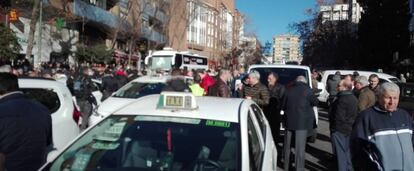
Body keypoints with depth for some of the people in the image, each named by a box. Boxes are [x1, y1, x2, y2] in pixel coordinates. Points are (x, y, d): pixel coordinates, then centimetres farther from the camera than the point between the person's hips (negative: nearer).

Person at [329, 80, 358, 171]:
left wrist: (333, 128, -15)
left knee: (340, 153, -1)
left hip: (339, 129, -10)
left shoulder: (343, 99, -22)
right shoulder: (354, 98, 10)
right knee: (347, 151, 21)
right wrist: (349, 124, 19)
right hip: (349, 128, 10)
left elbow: (339, 117, -24)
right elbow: (354, 115, 16)